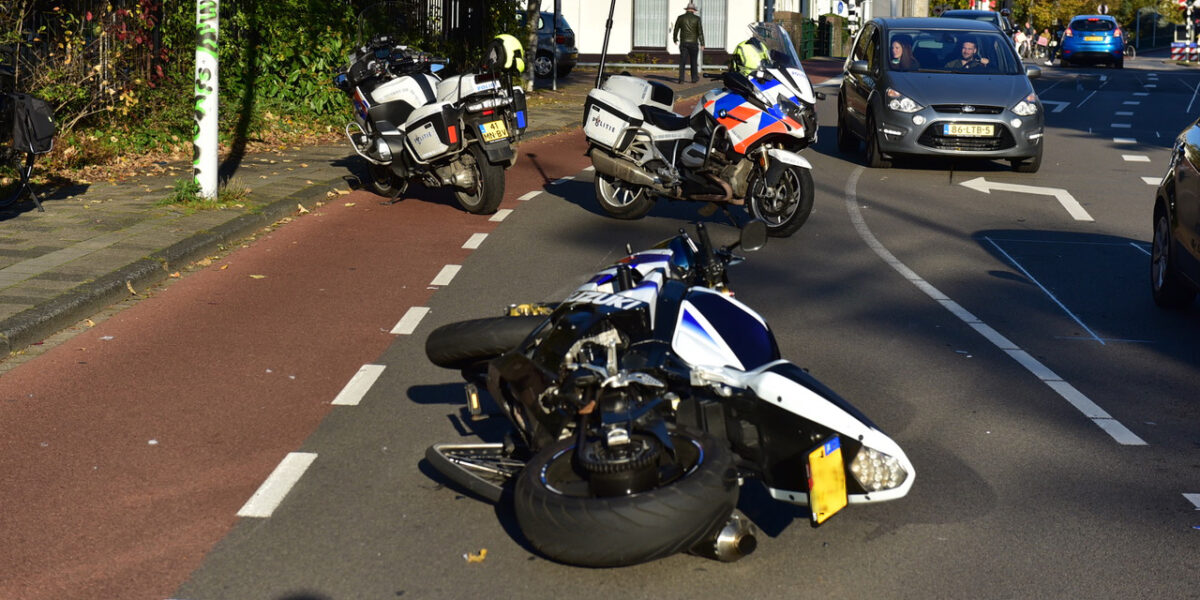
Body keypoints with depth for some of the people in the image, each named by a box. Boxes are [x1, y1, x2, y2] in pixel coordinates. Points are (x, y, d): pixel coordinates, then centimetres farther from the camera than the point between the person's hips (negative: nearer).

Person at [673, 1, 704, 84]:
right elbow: (700, 31, -11)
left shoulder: (680, 17, 0)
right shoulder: (697, 18, -5)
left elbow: (676, 30, 9)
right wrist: (702, 44, -11)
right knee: (693, 61, 14)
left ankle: (681, 79, -10)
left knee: (682, 61, 2)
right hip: (693, 43, -1)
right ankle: (694, 78, 23)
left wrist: (675, 39, 27)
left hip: (683, 43, 1)